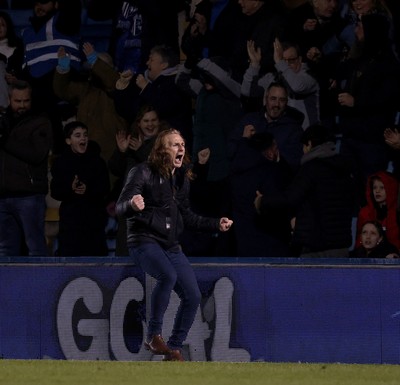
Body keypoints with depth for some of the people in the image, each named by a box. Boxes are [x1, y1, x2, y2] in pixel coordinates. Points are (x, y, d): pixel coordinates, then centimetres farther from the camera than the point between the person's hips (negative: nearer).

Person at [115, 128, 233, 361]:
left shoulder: (182, 178, 13)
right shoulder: (143, 173, -8)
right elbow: (121, 208, -16)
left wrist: (216, 224, 19)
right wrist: (132, 205, -39)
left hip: (171, 246, 7)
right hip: (145, 241, -7)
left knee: (193, 296, 0)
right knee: (168, 275, -34)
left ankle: (175, 348, 15)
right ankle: (154, 335, -23)